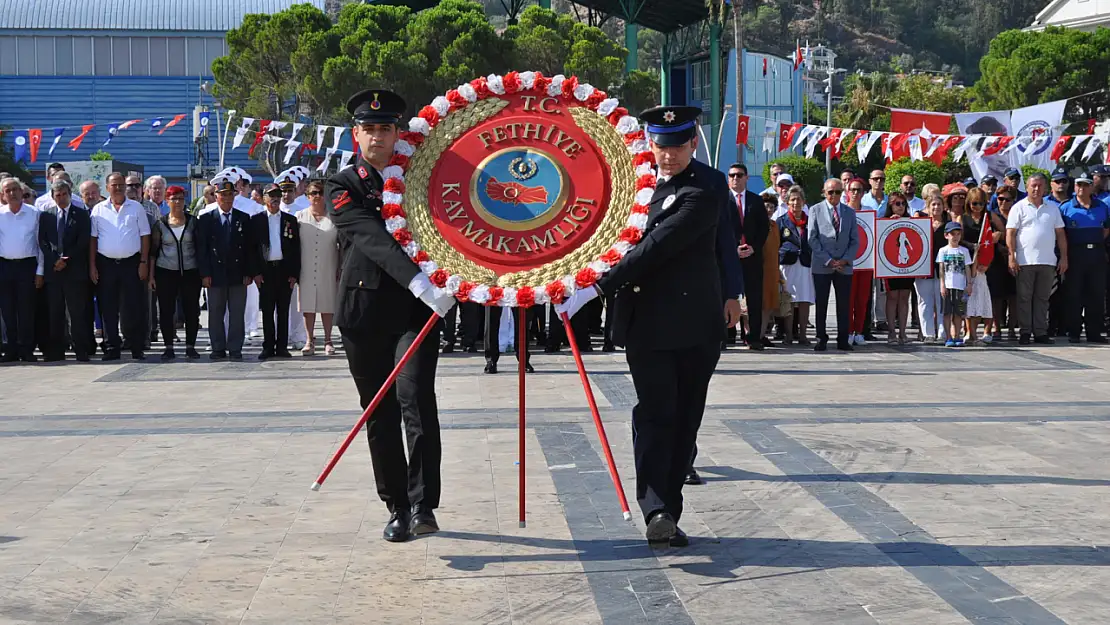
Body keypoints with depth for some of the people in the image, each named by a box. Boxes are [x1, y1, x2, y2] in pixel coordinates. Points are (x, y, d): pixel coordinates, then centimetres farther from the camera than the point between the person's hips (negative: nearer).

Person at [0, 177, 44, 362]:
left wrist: (40, 271, 0)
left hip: (27, 265, -1)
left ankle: (27, 350, 6)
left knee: (26, 310, -1)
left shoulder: (34, 214, 2)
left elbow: (41, 243, 4)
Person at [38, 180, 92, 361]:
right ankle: (55, 351, 7)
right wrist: (55, 260, -7)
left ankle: (81, 351, -3)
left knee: (78, 312, -4)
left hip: (75, 269, -2)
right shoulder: (45, 215, 12)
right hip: (52, 269, 2)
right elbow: (42, 241, 7)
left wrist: (67, 260, -9)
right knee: (54, 313, 3)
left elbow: (83, 242, -1)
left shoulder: (81, 215, 6)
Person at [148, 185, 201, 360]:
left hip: (190, 273, 0)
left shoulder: (193, 222, 5)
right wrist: (151, 275, 1)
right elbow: (153, 250, 6)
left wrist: (203, 272, 1)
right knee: (166, 311, -1)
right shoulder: (160, 223, 5)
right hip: (165, 273, 0)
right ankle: (169, 348, 7)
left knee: (191, 310, 1)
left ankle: (190, 346, 10)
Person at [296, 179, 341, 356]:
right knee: (308, 304, 1)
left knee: (327, 304, 3)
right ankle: (309, 340, 7)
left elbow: (341, 244, 6)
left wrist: (341, 268, 1)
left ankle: (328, 341, 11)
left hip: (328, 269, 0)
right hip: (306, 268, 0)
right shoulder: (300, 217, 5)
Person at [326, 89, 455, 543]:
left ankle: (423, 505, -13)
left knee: (416, 399, -17)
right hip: (365, 313, 0)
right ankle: (397, 509, 17)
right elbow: (373, 239, -17)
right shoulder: (342, 187, 0)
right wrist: (419, 282, -31)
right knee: (381, 416, 6)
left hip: (416, 309, 1)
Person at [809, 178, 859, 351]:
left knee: (844, 305, 2)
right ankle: (821, 339, 7)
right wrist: (828, 260, -9)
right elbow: (812, 238, -2)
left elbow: (855, 240, 10)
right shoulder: (815, 210, 5)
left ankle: (843, 340, 7)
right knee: (821, 304, 1)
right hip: (822, 266, -2)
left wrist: (846, 260, -6)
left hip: (844, 266, 2)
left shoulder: (850, 212, 11)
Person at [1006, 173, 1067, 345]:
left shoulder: (1052, 208, 14)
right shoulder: (1019, 208, 2)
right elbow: (1010, 234, -3)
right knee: (1024, 298, 0)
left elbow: (1060, 234, 15)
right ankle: (1025, 332, 5)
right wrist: (1012, 258, -11)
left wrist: (1064, 257, 7)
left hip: (1047, 261, 3)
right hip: (1025, 261, -3)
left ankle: (1040, 332, 11)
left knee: (1042, 298, 7)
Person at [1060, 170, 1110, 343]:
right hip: (1075, 254, -3)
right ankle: (1074, 332, 4)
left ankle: (1094, 332, 10)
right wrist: (1064, 253, -4)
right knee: (1074, 295, -1)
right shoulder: (1066, 208, 1)